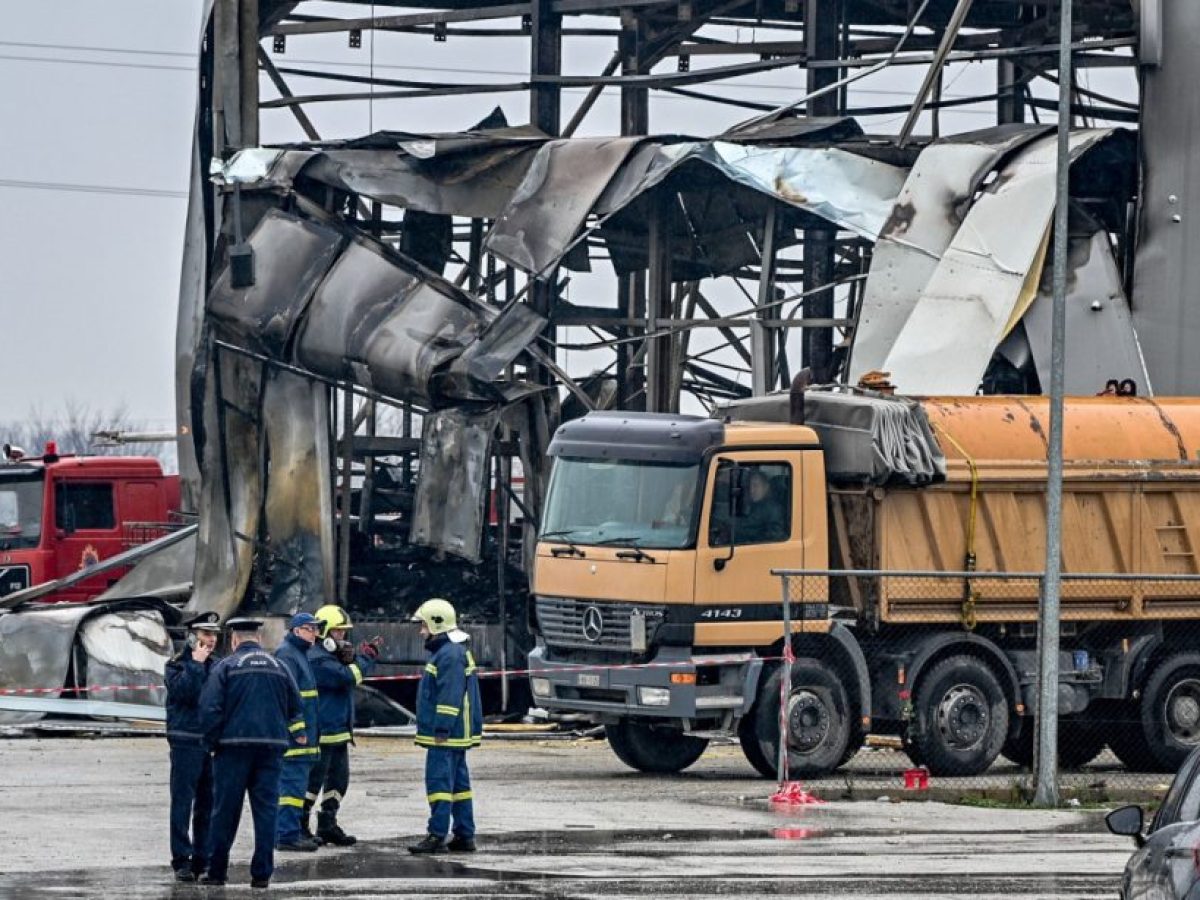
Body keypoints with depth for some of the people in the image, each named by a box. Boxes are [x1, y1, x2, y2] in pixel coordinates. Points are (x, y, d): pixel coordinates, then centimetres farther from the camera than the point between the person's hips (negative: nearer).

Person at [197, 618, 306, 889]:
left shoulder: (226, 667, -3)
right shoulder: (279, 667, 10)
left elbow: (209, 708, -9)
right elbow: (296, 707, 13)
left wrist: (212, 741, 1)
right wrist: (294, 734, 18)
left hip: (234, 745, -3)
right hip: (272, 747, 3)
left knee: (225, 811, 4)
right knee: (266, 810, 5)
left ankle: (216, 870, 8)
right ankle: (262, 872, 2)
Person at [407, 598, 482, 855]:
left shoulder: (450, 655, -16)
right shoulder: (456, 651, 18)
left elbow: (450, 695, -22)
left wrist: (442, 729, -24)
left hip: (446, 736, -11)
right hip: (456, 736, 11)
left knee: (439, 782, -11)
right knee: (459, 783, 11)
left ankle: (437, 834, -13)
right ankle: (464, 836, 14)